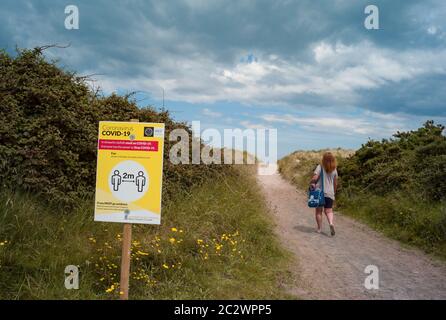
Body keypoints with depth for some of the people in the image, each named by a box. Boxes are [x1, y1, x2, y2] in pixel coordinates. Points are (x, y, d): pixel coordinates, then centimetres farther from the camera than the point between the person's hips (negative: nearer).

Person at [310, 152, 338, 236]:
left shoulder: (320, 167, -8)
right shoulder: (334, 170, 4)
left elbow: (315, 178, -18)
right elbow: (335, 183, 10)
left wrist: (312, 184, 2)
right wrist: (334, 192, 22)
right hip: (329, 193, 2)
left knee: (319, 210, 9)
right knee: (328, 211, 5)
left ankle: (319, 228, 15)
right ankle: (331, 223, -23)